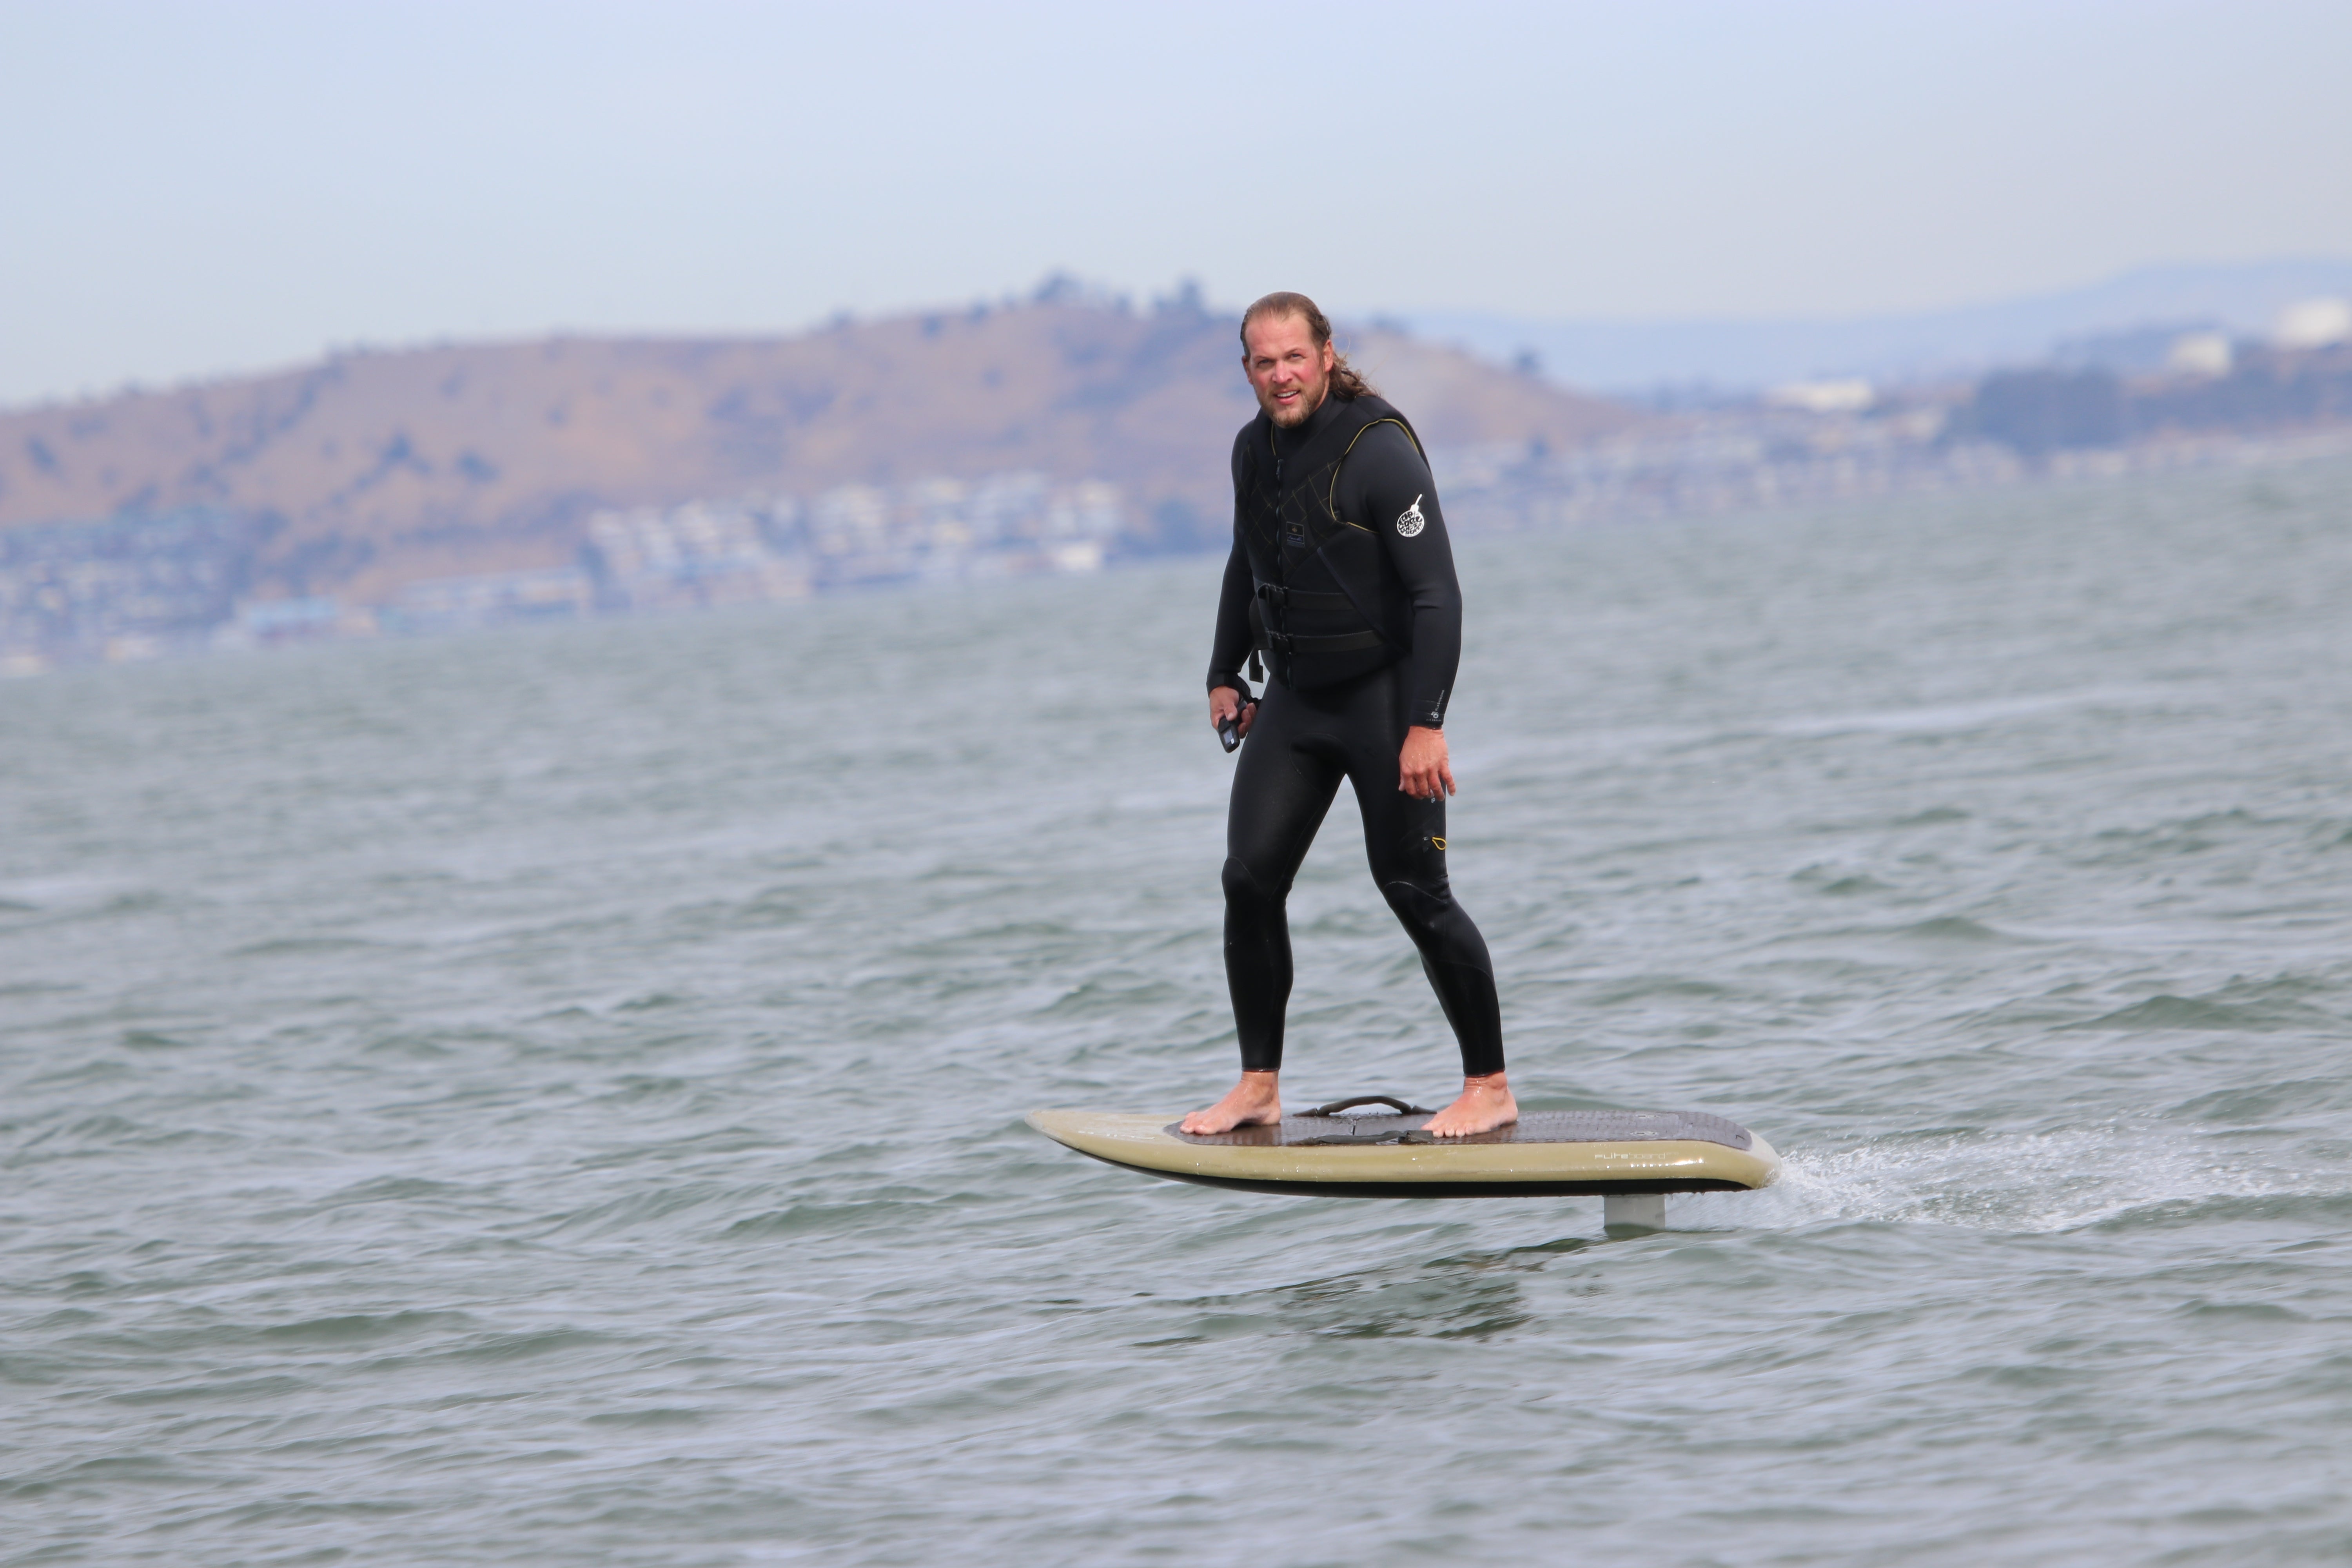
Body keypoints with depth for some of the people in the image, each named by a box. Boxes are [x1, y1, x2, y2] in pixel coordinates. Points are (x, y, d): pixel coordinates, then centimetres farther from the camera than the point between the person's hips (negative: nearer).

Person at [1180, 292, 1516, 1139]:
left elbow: (1438, 595, -20)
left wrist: (1425, 725, -25)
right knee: (1250, 878, -2)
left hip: (1384, 696, -7)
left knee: (1413, 890, -7)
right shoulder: (1255, 449, 5)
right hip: (1295, 696, 7)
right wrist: (1224, 675, 21)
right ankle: (1259, 1086, 7)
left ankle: (1489, 1086, 4)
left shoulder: (1380, 451, -18)